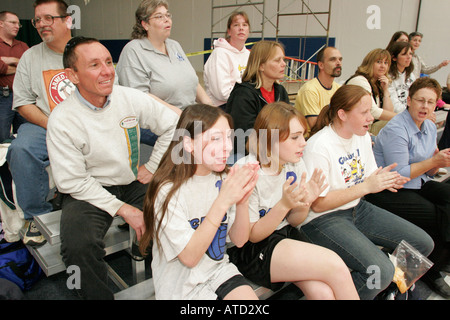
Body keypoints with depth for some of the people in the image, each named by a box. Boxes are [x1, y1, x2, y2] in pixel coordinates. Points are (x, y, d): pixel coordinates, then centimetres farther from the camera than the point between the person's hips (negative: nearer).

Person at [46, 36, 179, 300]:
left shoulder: (131, 98, -6)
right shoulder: (62, 120, -14)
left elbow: (173, 125, 4)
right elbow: (73, 182, -14)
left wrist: (152, 167, 1)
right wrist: (123, 209, -18)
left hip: (133, 182, 4)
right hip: (89, 191, -3)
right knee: (79, 247, -29)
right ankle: (100, 295, 2)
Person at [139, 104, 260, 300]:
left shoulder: (223, 179, -4)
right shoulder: (168, 190, -21)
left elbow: (239, 240, -2)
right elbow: (189, 257, -22)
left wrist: (242, 202, -22)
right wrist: (222, 202, -30)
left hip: (219, 268, 5)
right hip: (182, 286, -4)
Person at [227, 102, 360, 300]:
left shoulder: (295, 165, -2)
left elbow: (293, 222, 7)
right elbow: (252, 235, -14)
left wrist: (305, 202, -16)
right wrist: (284, 204, -28)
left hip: (285, 235, 6)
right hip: (252, 252, -5)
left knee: (323, 292, -21)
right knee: (335, 266, -19)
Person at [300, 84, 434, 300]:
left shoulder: (363, 137, 5)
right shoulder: (318, 146, -21)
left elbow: (365, 183, 14)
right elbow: (318, 204, -20)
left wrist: (382, 180, -11)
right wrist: (365, 187, -23)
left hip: (357, 208, 9)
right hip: (323, 219, -8)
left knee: (423, 244, 5)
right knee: (381, 272, -26)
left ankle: (390, 285, 27)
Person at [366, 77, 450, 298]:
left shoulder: (430, 127, 11)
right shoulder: (396, 129, -16)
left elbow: (428, 171, 15)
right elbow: (399, 174, -19)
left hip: (418, 186, 9)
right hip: (389, 194, -9)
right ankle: (430, 271, 6)